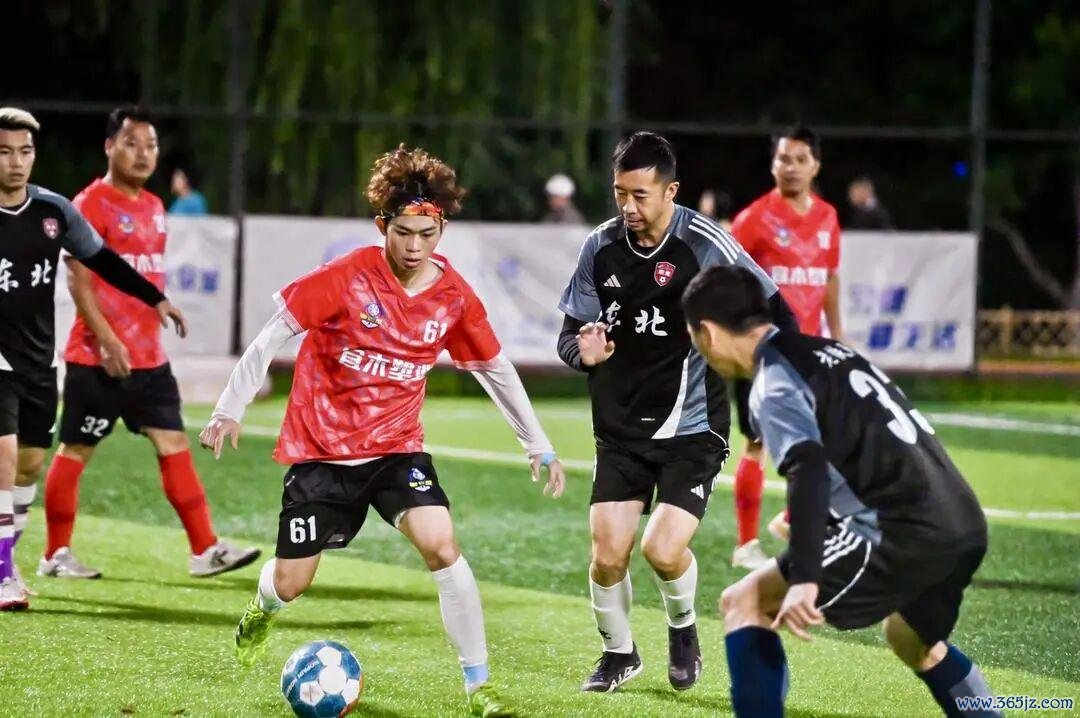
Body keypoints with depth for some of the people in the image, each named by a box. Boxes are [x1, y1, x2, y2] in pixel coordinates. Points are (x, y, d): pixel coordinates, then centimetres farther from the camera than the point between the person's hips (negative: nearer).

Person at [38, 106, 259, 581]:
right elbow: (77, 278, -16)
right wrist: (106, 338, -23)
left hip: (148, 357, 7)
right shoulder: (92, 204, -10)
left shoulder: (153, 207, 14)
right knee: (76, 449, 1)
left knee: (174, 443, 3)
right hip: (98, 358, -7)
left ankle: (204, 550, 2)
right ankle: (56, 555, 10)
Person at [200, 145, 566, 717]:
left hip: (397, 446, 2)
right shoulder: (347, 277, -18)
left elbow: (494, 369, 8)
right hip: (321, 448, -2)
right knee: (290, 583, 5)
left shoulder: (453, 296, -7)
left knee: (441, 546, -22)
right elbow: (274, 333, -10)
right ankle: (261, 612, 45)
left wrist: (538, 446, 10)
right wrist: (230, 408, -9)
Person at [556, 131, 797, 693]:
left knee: (663, 550, -16)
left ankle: (683, 630, 17)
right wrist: (586, 352, -17)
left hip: (693, 428, -3)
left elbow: (776, 317, -6)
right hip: (621, 429, 3)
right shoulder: (601, 247, -2)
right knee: (607, 556, -4)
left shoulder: (707, 246, -13)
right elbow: (570, 334, 6)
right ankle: (618, 653, 23)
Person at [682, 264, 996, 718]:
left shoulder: (773, 383, -5)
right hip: (967, 526, 9)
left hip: (906, 535, -9)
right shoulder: (828, 350, 22)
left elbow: (809, 470, -22)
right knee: (912, 640, 36)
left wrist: (804, 578, -30)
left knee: (743, 604, 2)